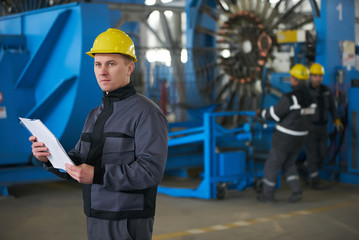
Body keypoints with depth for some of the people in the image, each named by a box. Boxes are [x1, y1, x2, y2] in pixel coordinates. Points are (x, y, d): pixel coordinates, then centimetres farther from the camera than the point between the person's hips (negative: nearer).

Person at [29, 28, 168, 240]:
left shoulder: (147, 113, -12)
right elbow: (77, 165, 13)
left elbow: (151, 170, -22)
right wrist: (48, 156, -7)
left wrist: (97, 175, -28)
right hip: (96, 222, 8)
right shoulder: (96, 115, 14)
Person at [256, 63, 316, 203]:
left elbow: (273, 114, -17)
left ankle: (268, 195, 20)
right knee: (289, 164, 24)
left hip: (284, 138, -7)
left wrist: (261, 113, 5)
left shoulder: (289, 98, -24)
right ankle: (296, 190, 9)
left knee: (272, 165, 10)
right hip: (300, 138, 7)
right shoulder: (310, 99, 0)